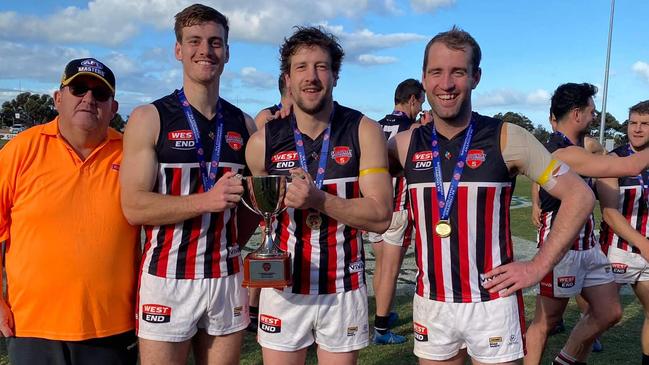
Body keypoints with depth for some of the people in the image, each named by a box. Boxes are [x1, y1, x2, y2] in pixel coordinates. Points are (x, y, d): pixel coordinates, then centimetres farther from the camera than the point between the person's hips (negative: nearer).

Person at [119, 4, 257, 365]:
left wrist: (230, 246, 6)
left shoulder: (244, 125, 8)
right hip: (168, 278, -3)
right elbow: (134, 207, -12)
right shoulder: (149, 118, -4)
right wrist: (207, 201, -22)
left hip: (227, 279, 4)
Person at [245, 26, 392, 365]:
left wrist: (319, 199, -26)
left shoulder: (364, 132, -8)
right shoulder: (263, 141, -5)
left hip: (344, 289, 0)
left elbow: (380, 216, -13)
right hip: (283, 287, 1)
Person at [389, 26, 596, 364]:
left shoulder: (507, 139, -8)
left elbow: (580, 196, -4)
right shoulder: (405, 144, -1)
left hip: (492, 304, -2)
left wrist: (538, 266, -8)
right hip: (429, 304, 3)